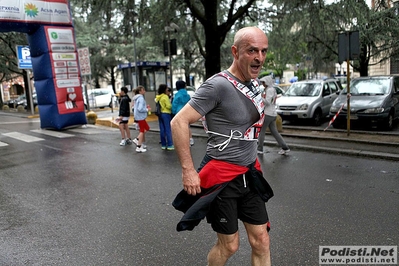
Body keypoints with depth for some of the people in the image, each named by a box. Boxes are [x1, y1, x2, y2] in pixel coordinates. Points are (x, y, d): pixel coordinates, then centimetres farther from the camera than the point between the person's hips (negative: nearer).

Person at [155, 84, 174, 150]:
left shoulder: (158, 97, 11)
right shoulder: (165, 96, -13)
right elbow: (169, 106, -16)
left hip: (160, 114, 8)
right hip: (166, 114, -7)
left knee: (162, 130, 9)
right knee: (168, 130, -3)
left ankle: (163, 145, 14)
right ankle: (170, 145, -1)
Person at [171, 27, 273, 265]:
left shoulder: (255, 83, 7)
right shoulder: (218, 85, -19)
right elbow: (179, 122, -20)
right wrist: (188, 170, -21)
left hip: (250, 174, 7)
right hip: (222, 176, -7)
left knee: (262, 241, 12)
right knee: (229, 245, 7)